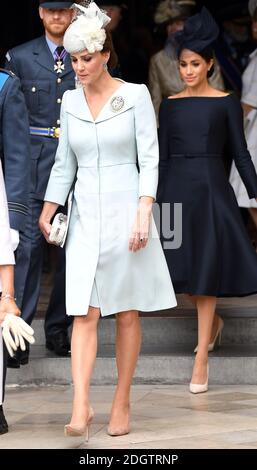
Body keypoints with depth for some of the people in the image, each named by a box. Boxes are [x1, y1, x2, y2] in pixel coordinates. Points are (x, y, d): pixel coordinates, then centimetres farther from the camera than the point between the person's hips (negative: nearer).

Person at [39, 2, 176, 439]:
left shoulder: (135, 96, -2)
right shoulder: (71, 101, 9)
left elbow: (149, 159, -6)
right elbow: (64, 164, 15)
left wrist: (143, 214, -15)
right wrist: (47, 212, 11)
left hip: (125, 211, -3)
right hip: (85, 215, 3)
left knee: (127, 313, 4)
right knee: (84, 314, -7)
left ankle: (122, 403, 13)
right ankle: (80, 408, -13)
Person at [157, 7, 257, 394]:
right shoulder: (170, 105, 8)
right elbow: (163, 155, 10)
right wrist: (155, 200, 8)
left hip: (211, 188, -3)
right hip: (176, 188, 3)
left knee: (206, 270, -4)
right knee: (179, 267, 2)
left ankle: (201, 358, -2)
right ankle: (211, 319, 33)